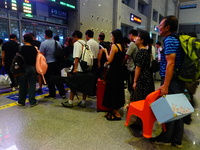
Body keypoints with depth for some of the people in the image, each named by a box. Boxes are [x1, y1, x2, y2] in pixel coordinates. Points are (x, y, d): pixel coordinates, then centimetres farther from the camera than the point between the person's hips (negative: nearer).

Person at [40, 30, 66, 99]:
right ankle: (62, 93, 9)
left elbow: (41, 55, -12)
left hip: (48, 63, -4)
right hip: (56, 63, 4)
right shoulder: (57, 43, 4)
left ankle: (52, 94, 14)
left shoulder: (43, 43, -10)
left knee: (49, 80, 6)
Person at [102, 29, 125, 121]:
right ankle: (115, 111, 27)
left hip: (114, 71, -9)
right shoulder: (122, 46, 10)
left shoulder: (114, 46, -14)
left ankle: (117, 114, 8)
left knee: (112, 90, 0)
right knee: (117, 90, 15)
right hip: (120, 71, 9)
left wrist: (105, 51, -1)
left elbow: (109, 59, -15)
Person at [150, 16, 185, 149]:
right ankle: (177, 140, 25)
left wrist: (165, 85, -25)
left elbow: (170, 63, -22)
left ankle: (165, 138, 18)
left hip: (171, 81, -9)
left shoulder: (169, 40, -12)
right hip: (179, 81, 9)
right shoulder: (177, 40, 16)